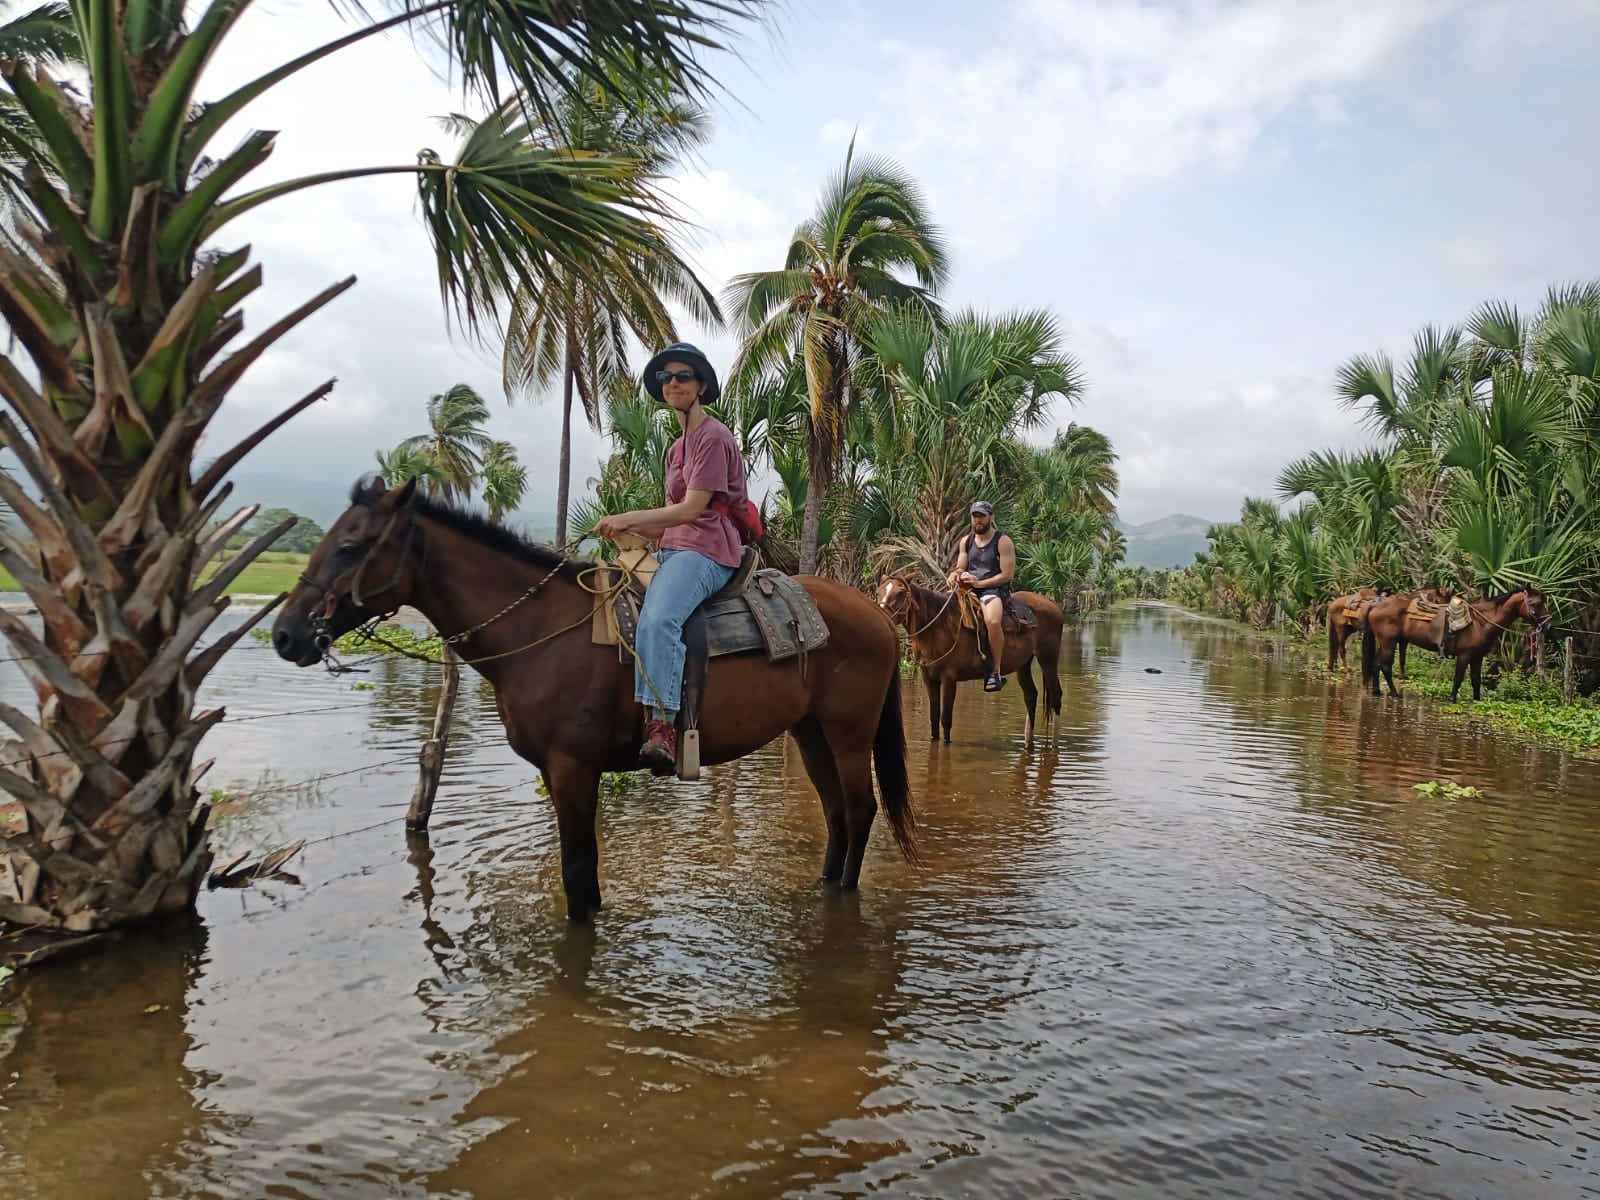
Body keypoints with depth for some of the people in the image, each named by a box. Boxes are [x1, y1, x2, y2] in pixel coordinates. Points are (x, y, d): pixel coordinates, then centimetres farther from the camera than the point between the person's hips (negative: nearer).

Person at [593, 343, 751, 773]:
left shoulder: (713, 437, -5)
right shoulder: (677, 447, 24)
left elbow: (691, 509, -13)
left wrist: (627, 518, -12)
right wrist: (625, 529, 4)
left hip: (707, 551, -10)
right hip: (674, 548, 10)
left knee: (657, 620, -34)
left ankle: (661, 728, -38)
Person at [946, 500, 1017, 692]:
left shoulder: (1003, 542, -3)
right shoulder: (966, 541, 15)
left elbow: (1007, 575, -10)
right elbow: (961, 568, 19)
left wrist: (979, 583, -17)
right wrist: (955, 574, -7)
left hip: (994, 590, -7)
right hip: (968, 589, 7)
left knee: (992, 620, -37)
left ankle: (995, 672, -27)